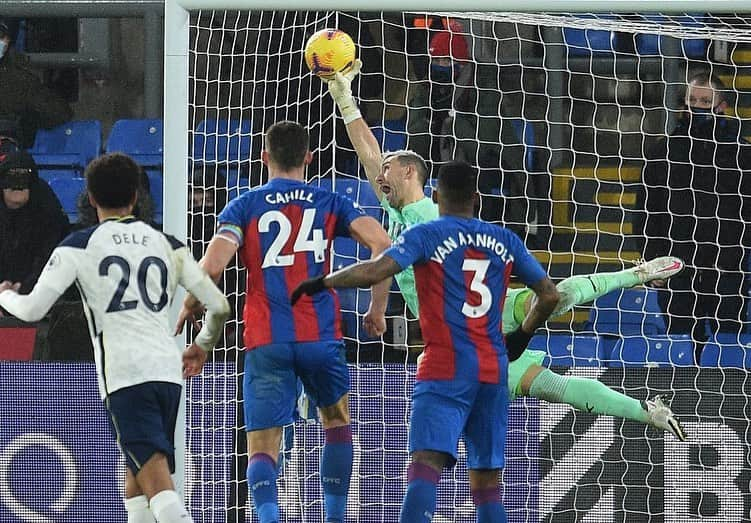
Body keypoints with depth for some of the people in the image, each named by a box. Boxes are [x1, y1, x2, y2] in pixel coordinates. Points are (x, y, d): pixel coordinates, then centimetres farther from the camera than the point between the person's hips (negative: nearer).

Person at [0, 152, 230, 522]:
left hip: (123, 376, -5)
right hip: (168, 370, 5)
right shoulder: (166, 245, 15)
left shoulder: (79, 246, 4)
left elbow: (32, 309, 0)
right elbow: (218, 306, 14)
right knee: (135, 480, 20)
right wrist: (202, 346, 34)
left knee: (157, 483, -15)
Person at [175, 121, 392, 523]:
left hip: (266, 342, -1)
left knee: (262, 447, 0)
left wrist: (189, 308, 8)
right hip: (320, 335, 1)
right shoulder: (329, 203, 9)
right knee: (337, 421, 26)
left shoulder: (244, 207, 5)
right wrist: (377, 308, 6)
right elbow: (382, 245, -5)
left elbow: (212, 266, -9)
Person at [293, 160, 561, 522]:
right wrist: (522, 336, 32)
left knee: (424, 467, -18)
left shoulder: (426, 236, -2)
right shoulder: (505, 241, 12)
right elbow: (549, 295, 15)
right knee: (487, 483, 11)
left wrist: (322, 282, -1)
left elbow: (375, 271, -16)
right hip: (493, 372, 5)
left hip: (445, 372, -4)